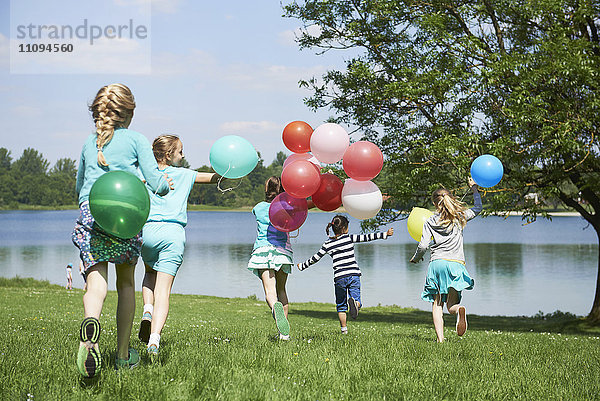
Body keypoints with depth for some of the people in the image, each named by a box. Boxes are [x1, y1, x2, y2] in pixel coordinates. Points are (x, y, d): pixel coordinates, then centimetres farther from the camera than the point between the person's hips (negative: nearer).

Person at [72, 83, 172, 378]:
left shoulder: (89, 143, 20)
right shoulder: (136, 140, 8)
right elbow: (156, 182, 1)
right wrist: (166, 185, 23)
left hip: (89, 212, 1)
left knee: (96, 280, -13)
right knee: (126, 283, 16)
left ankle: (90, 322, -48)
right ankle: (123, 354, 21)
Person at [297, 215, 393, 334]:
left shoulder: (328, 244, 6)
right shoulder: (349, 238, 2)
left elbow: (315, 258, 10)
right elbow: (365, 237, -1)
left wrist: (302, 266, 25)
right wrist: (385, 234, 2)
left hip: (339, 277, 1)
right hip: (353, 275, -1)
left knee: (341, 305, 15)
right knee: (357, 300, 2)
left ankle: (344, 329, 10)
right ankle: (354, 302, -33)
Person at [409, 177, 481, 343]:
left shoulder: (430, 222, 6)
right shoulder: (460, 217, 9)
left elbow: (423, 246, -1)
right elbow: (478, 208, 25)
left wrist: (415, 258, 18)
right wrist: (474, 188, 36)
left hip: (436, 263, -1)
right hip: (455, 263, 1)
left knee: (437, 304, 4)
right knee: (451, 304, 3)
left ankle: (440, 338, -14)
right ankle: (459, 310, -35)